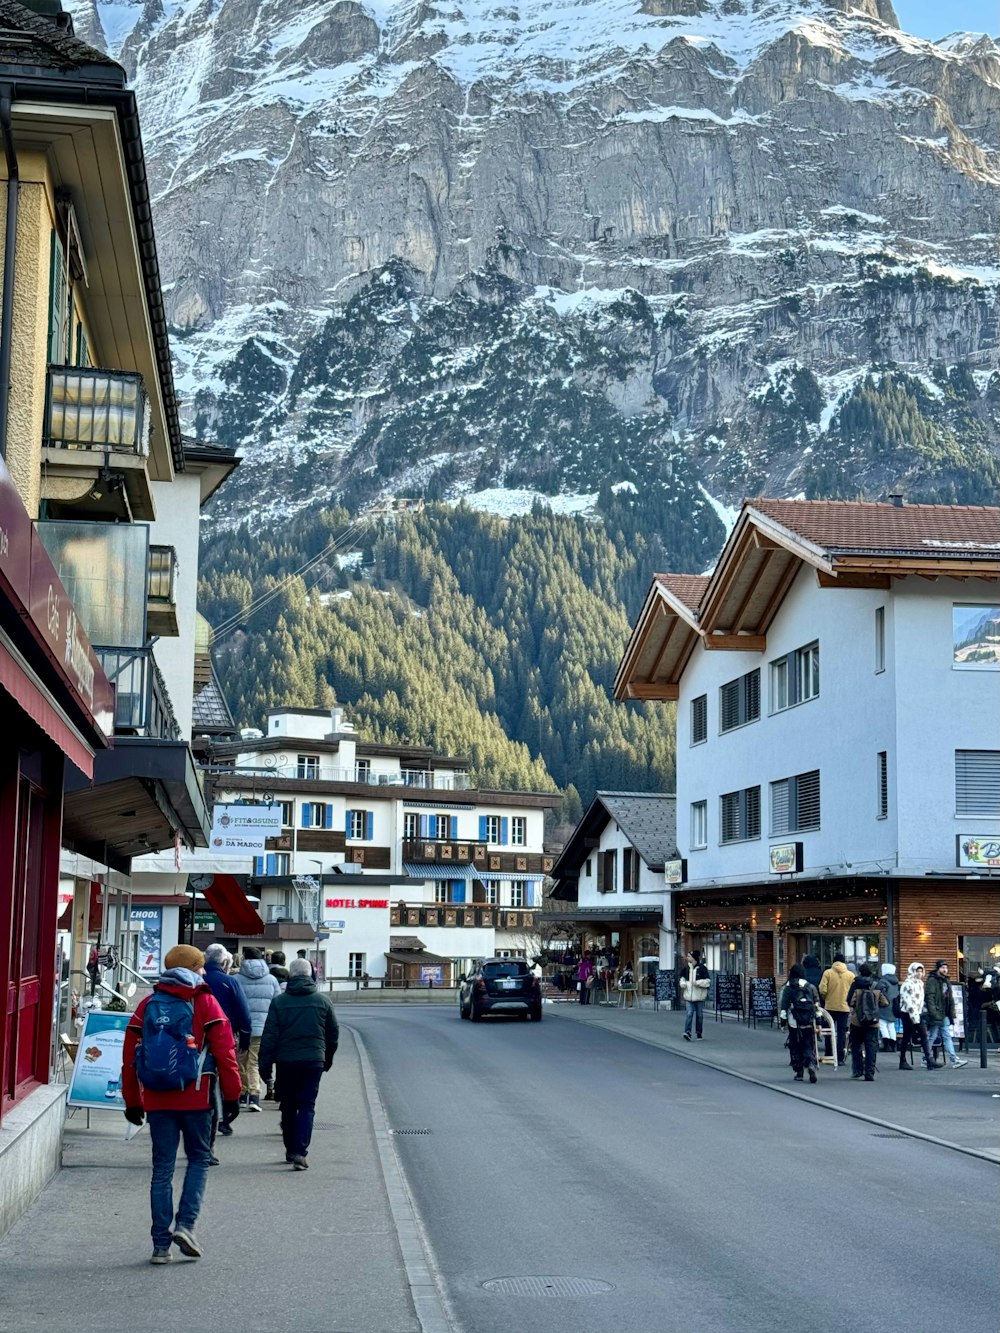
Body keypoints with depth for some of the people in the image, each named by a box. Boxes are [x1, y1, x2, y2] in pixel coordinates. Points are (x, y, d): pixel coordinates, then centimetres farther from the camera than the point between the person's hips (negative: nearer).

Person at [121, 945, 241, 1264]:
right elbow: (224, 1052, -5)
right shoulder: (205, 1003, -1)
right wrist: (232, 1095, 2)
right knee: (199, 1158, 14)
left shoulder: (147, 1005, 8)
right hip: (194, 1097, -3)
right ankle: (185, 1223, -3)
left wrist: (132, 1102, 15)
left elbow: (129, 1056, 8)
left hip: (156, 1099, 3)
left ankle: (161, 1244, 6)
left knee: (162, 1168, 7)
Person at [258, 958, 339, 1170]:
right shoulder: (322, 1001, 2)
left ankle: (290, 1150, 23)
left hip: (286, 1061, 0)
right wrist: (328, 1059, 23)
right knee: (307, 1107, 1)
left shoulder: (279, 1001, -3)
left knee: (288, 1107, 14)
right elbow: (333, 1033, 10)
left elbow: (269, 1036, -4)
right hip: (313, 1061, 0)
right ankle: (300, 1151, -12)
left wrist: (265, 1065, 1)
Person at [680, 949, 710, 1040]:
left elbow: (708, 981, -9)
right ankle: (687, 1032, -16)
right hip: (689, 996, 2)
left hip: (699, 996, -2)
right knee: (689, 1013, -9)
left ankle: (698, 1033, 19)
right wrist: (683, 983, 1)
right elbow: (683, 978, 22)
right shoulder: (687, 968, 7)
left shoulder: (702, 968, -7)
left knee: (699, 1015, 8)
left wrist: (698, 983, -21)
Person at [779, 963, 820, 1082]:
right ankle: (811, 1065, -23)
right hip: (809, 1023, 1)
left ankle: (799, 1072, 11)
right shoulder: (810, 987, 6)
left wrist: (782, 1021, 5)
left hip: (794, 1023, -1)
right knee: (809, 1046, 3)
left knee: (795, 1047, 9)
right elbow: (817, 1005, 9)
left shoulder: (787, 988, 1)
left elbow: (782, 1005, -1)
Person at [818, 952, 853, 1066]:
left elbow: (822, 990, -10)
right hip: (844, 1007, 0)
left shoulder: (828, 973, -4)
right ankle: (840, 1058, 1)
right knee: (842, 1032, 5)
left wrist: (825, 999, 9)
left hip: (830, 1006, 0)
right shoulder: (850, 975, 0)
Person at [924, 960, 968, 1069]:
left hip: (945, 1016, 8)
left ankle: (954, 1060, -2)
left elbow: (950, 1000, 22)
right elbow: (929, 998, -17)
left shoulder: (946, 981, 17)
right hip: (936, 1015, -8)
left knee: (947, 1037, 4)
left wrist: (952, 1014, 15)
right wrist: (934, 1013, -22)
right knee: (931, 1037, 0)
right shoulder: (932, 981, -10)